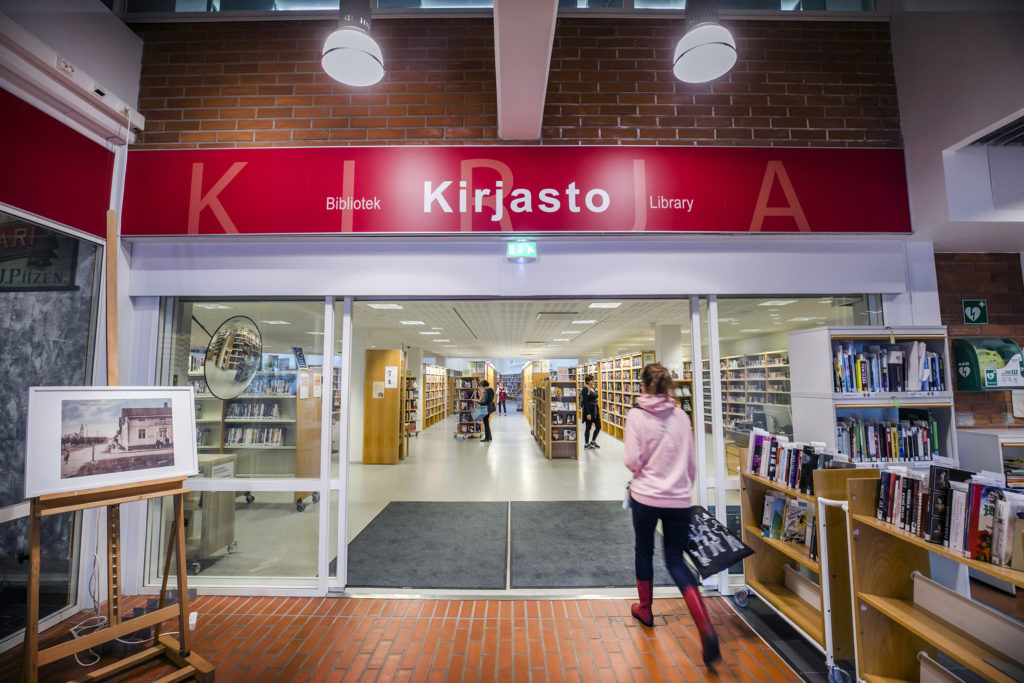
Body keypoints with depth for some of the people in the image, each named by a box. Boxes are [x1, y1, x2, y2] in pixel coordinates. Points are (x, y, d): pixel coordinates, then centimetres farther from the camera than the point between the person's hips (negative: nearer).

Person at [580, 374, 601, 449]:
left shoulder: (594, 388, 11)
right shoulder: (585, 389, -14)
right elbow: (585, 402, -18)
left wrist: (598, 410, 19)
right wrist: (588, 413, -21)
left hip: (595, 409, 8)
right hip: (589, 410, -8)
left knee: (598, 427, 8)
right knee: (588, 428, 3)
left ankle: (592, 441, 26)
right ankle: (586, 444, 18)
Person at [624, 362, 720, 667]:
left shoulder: (636, 415, -11)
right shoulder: (681, 416, 0)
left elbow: (632, 461, -14)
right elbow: (692, 464, 7)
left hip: (646, 496, -3)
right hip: (679, 499, 3)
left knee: (644, 551, 22)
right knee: (676, 561, 16)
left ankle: (645, 609, 40)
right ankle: (706, 628, -1)